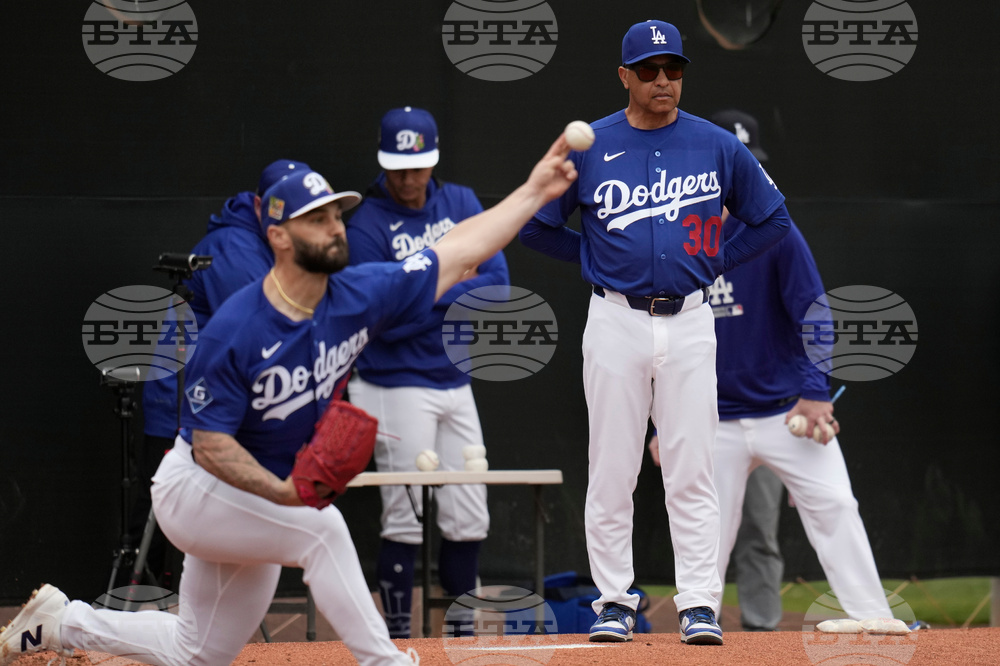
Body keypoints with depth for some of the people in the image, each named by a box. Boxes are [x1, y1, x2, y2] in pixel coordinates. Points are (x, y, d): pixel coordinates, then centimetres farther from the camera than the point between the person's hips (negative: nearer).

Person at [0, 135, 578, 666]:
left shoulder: (358, 298, -11)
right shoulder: (233, 332, -27)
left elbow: (460, 252, -6)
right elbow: (211, 446, -23)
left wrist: (534, 191, -9)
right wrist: (281, 492, -35)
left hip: (261, 503, 7)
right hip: (196, 489, -7)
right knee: (321, 528, -30)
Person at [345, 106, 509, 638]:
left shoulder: (460, 204, 6)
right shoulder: (367, 228, -11)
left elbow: (497, 281, -2)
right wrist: (457, 294, -11)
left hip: (455, 382, 5)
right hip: (397, 389, -5)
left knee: (468, 520, 8)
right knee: (404, 520, -5)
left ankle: (465, 635, 20)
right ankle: (398, 637, 2)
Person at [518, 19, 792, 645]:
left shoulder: (718, 146, 4)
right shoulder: (588, 147, 2)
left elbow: (772, 218, 13)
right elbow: (535, 224, 10)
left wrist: (715, 263, 6)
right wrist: (596, 258, 6)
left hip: (689, 322, 0)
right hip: (616, 322, 0)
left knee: (692, 470, -2)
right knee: (612, 471, 2)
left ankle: (700, 604, -1)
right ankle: (615, 601, 10)